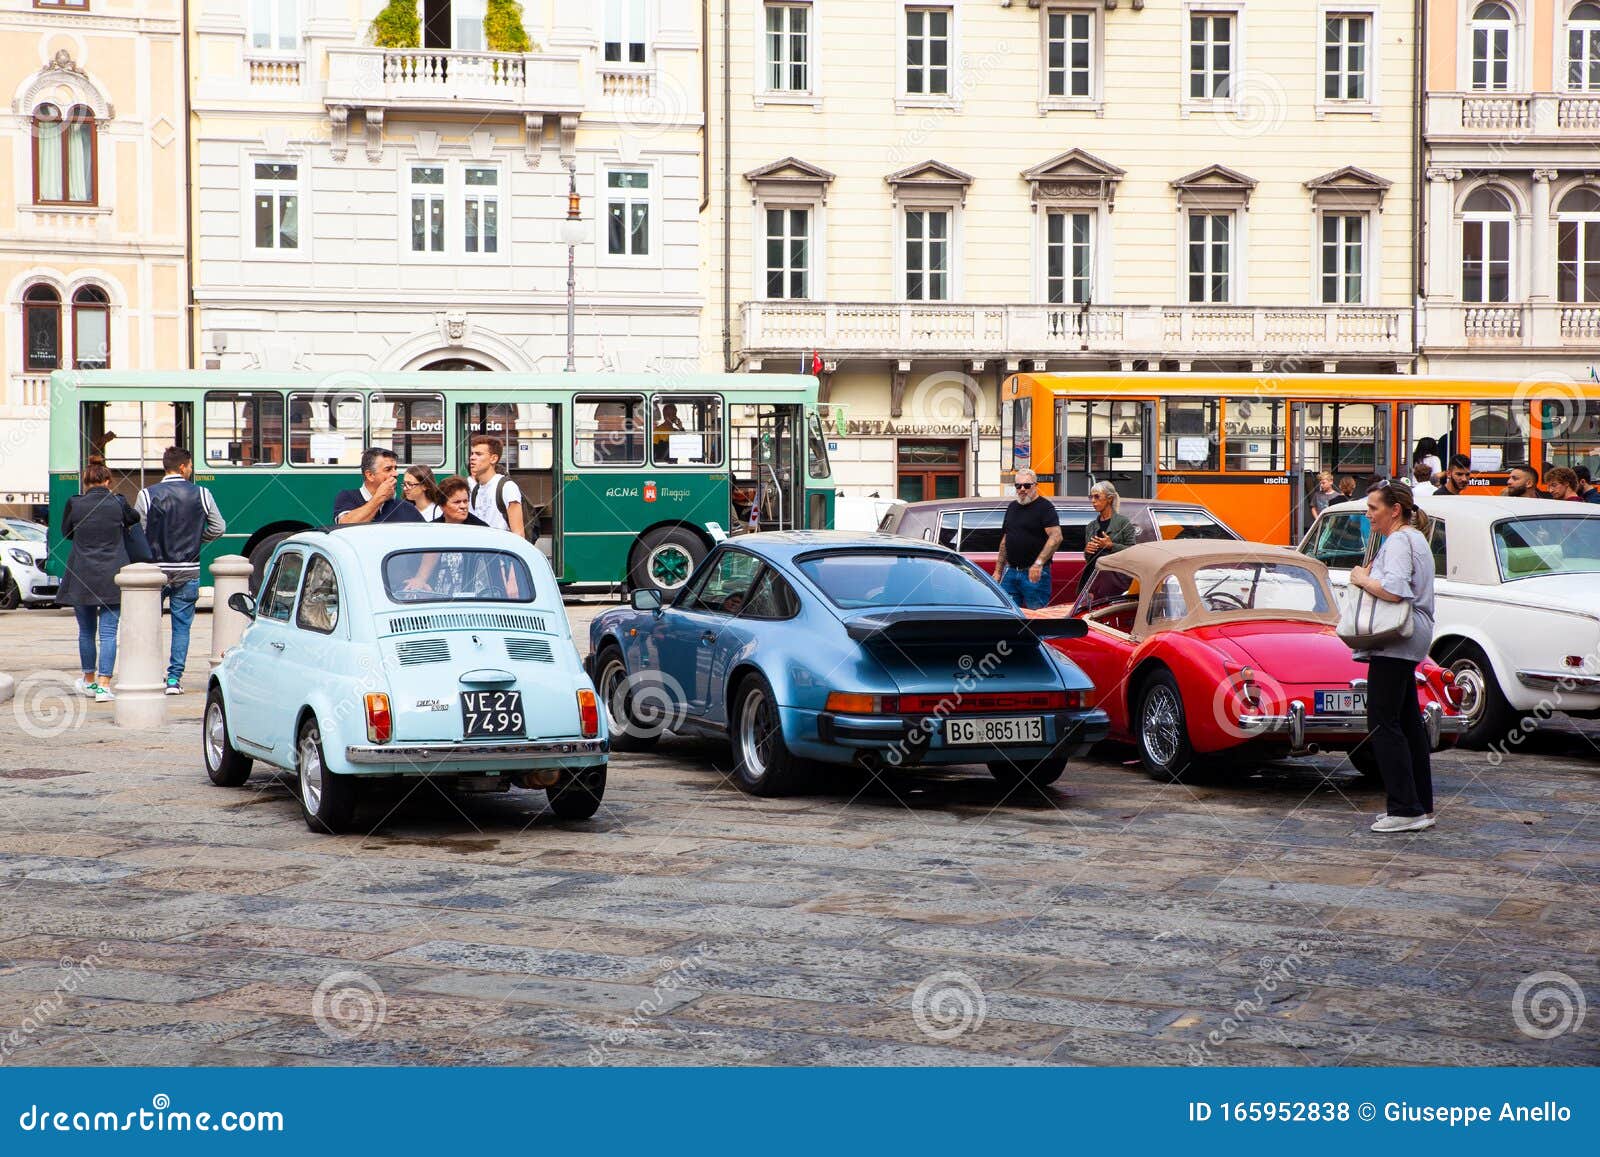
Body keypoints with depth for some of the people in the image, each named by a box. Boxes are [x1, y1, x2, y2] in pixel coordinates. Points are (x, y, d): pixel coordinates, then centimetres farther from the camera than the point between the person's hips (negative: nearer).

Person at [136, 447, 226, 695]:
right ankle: (174, 679, 5)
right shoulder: (201, 494, -1)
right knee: (182, 626, 8)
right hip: (188, 570, 1)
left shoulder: (147, 495, -6)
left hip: (156, 569, -1)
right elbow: (218, 528, 4)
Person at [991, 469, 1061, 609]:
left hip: (1035, 574, -7)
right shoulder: (1012, 507, 18)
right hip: (1010, 573, 7)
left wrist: (1039, 563, -28)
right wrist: (998, 571, 18)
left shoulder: (1045, 507, -5)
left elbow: (1056, 537, -18)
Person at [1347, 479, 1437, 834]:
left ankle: (1406, 809, -12)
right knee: (1408, 723, 14)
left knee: (1383, 723, -10)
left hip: (1394, 643, -11)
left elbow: (1394, 590, -28)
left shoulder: (1399, 542, -13)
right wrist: (1367, 577, 8)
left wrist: (1362, 579, -11)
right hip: (1410, 643, 11)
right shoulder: (1415, 539, 20)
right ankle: (1421, 806, 17)